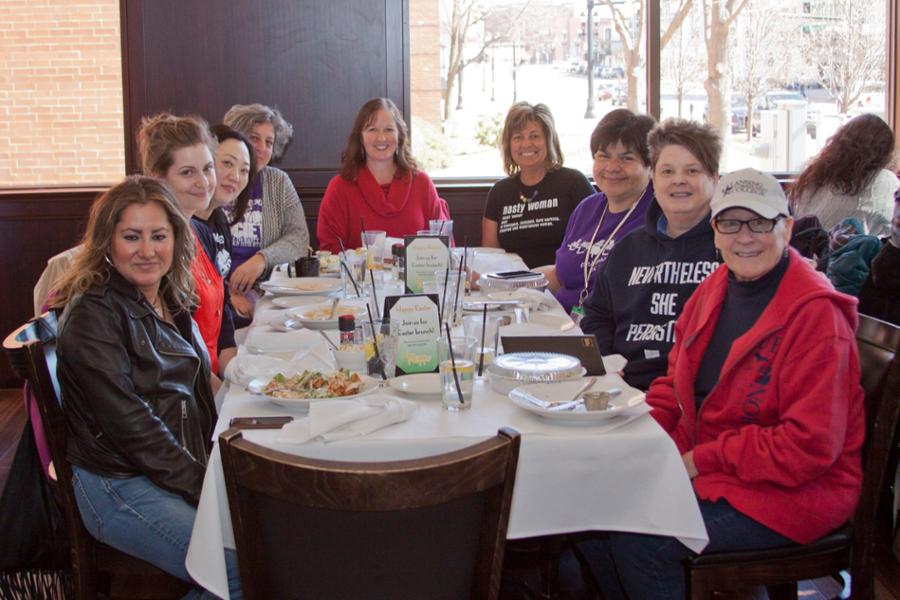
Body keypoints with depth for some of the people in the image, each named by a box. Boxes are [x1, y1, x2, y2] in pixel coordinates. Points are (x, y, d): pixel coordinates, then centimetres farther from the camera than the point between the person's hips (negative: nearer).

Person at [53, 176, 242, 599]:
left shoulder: (172, 302, 11)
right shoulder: (92, 314, -13)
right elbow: (129, 422, -18)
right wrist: (202, 485, -18)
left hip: (191, 467, 8)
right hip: (120, 486, -8)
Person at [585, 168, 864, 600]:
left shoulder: (815, 314, -19)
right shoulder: (715, 290, 7)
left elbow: (811, 446, -23)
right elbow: (677, 381, 17)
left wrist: (703, 460, -19)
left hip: (791, 489, -8)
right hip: (694, 463, 8)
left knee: (638, 542, -22)